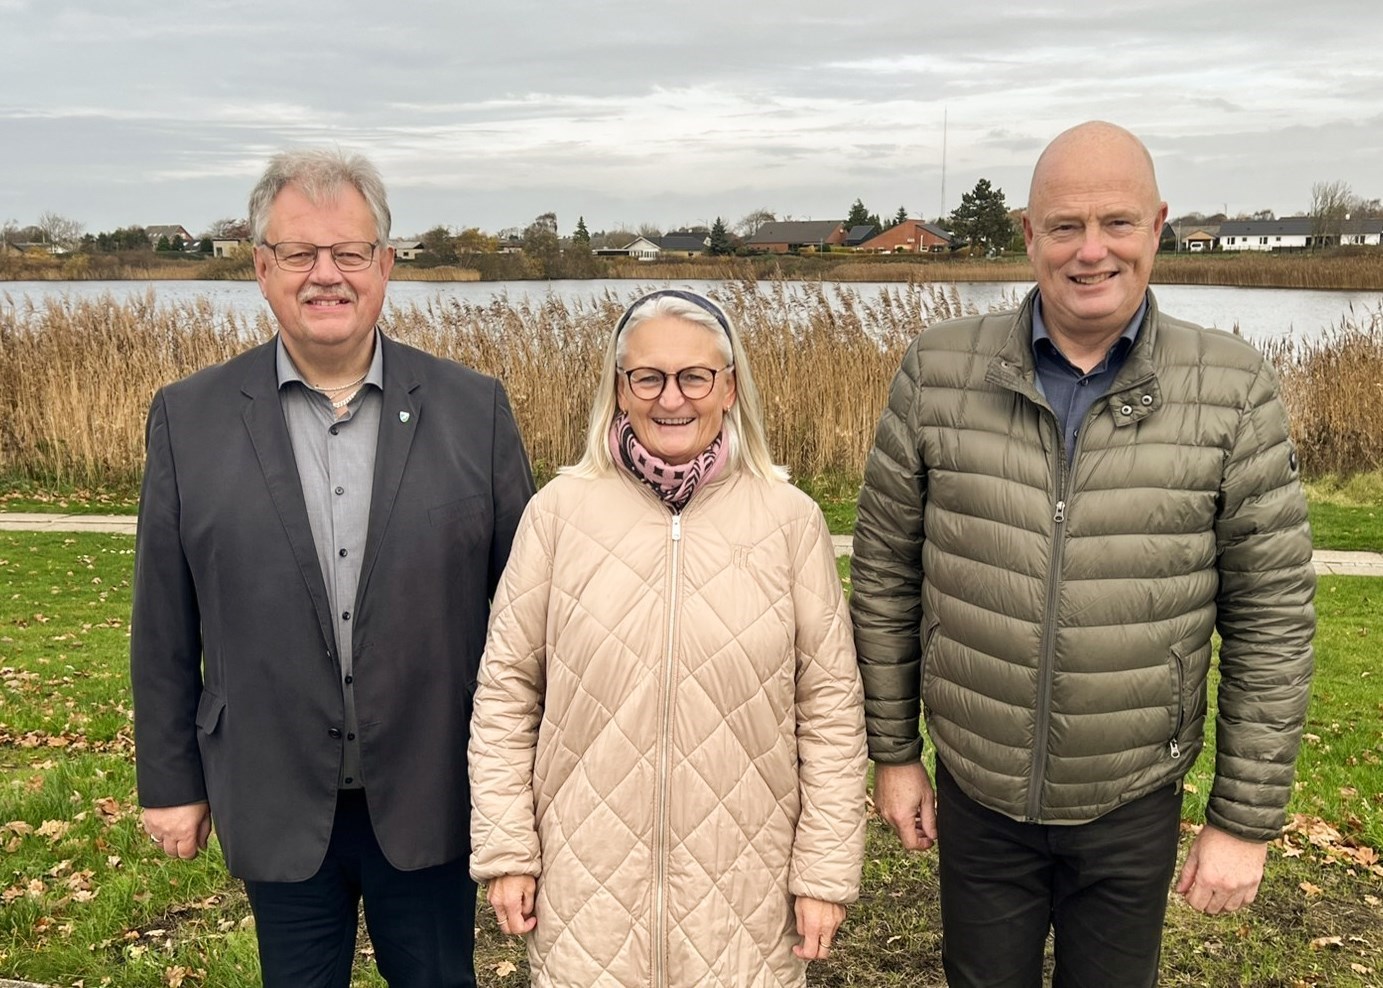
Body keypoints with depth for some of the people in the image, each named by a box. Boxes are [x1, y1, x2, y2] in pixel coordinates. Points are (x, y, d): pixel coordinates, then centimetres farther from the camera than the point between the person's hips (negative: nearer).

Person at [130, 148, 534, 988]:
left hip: (429, 800, 0)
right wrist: (170, 782, 4)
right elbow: (164, 627, 1)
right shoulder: (188, 418, -3)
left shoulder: (475, 409, -5)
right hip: (277, 807, 1)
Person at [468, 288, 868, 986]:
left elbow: (831, 705, -1)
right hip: (587, 881, 0)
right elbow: (506, 690, 1)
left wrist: (827, 870, -1)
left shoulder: (789, 519, -5)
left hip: (743, 888, 0)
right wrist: (505, 848, 1)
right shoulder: (559, 510, -5)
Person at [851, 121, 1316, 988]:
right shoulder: (940, 372, -9)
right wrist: (893, 752, 3)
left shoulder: (1234, 392, -11)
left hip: (1134, 806, 0)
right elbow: (886, 573, -1)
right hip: (976, 793, 1)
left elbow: (1273, 617, -6)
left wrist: (1246, 819, -4)